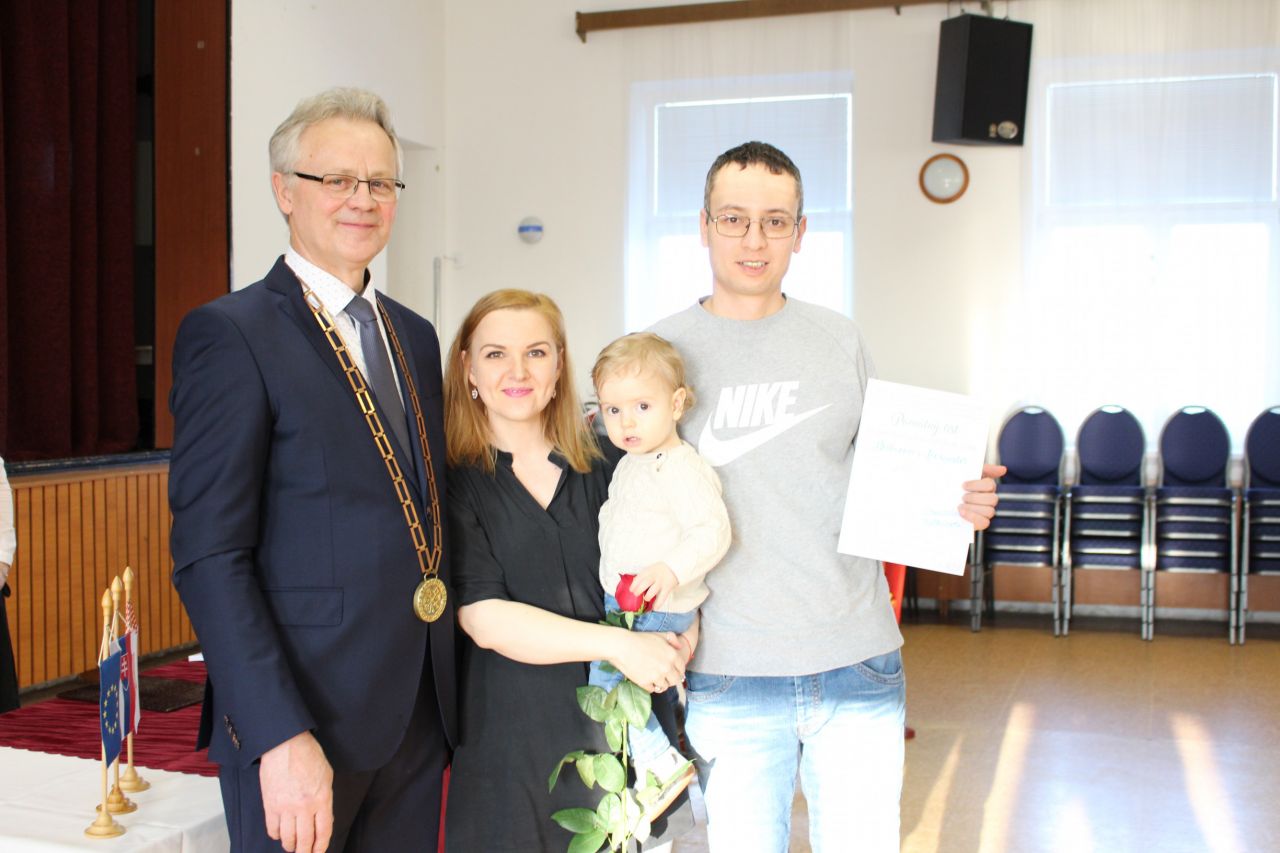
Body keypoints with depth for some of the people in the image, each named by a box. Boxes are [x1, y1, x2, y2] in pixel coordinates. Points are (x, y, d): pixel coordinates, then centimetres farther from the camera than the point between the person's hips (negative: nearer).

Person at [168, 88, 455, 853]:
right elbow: (209, 556, -14)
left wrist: (446, 688, 7)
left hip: (421, 716, 6)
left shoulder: (415, 336, 12)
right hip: (300, 718, -6)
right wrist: (282, 738, -19)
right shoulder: (229, 333, -9)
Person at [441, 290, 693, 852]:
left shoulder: (603, 472, 6)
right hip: (503, 737, -3)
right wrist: (614, 644, -21)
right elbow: (483, 618, -14)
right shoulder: (454, 482, -5)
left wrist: (679, 642, -11)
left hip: (606, 724, 3)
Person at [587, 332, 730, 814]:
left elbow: (712, 531, -29)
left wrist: (672, 570, -40)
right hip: (621, 602, 9)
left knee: (604, 675, -11)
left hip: (657, 610, -9)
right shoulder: (630, 464, 10)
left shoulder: (682, 469, -20)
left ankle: (659, 762, 2)